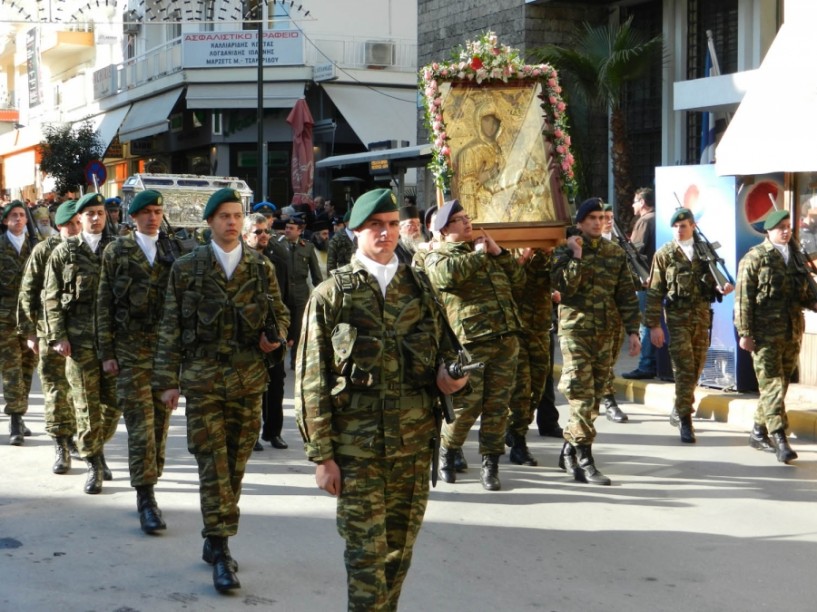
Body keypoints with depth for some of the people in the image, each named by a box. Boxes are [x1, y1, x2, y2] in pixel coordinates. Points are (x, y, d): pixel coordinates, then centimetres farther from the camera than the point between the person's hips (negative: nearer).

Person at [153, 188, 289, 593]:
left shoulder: (261, 268, 7)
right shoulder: (186, 268, 2)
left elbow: (280, 314, 18)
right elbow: (171, 328, 3)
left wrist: (274, 335, -5)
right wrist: (168, 380, -2)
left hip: (249, 378, 3)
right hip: (203, 379, -2)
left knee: (236, 464, 9)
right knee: (212, 465, -7)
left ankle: (215, 542, 24)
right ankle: (220, 552, -4)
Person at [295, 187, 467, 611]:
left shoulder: (420, 289, 9)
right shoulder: (331, 295, -1)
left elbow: (443, 346, 21)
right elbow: (311, 380, -2)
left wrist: (447, 373, -4)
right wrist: (321, 454, -7)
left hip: (415, 441, 4)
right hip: (356, 446, -4)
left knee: (400, 548, 12)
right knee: (366, 550, -1)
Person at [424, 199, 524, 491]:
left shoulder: (486, 250, 24)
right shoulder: (437, 256, 4)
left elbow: (519, 281, 20)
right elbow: (447, 274, -21)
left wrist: (499, 252, 8)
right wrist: (478, 254, -8)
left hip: (506, 338, 5)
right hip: (470, 341, -5)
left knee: (497, 406, 5)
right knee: (466, 405, -5)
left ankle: (490, 464, 14)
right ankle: (446, 453, 19)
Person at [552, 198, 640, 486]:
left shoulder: (615, 253, 9)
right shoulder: (565, 252, 0)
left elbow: (627, 294, 9)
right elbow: (563, 289, -15)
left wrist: (632, 331, 3)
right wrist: (576, 257, -17)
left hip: (607, 333, 4)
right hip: (576, 331, -4)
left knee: (594, 396, 8)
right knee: (582, 396, -10)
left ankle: (570, 449, 22)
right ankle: (584, 460, -8)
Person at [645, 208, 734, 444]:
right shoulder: (664, 255, -2)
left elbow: (711, 282, 17)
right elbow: (654, 292, -3)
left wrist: (721, 288, -7)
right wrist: (654, 325, -8)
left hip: (702, 316, 4)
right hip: (678, 317, -4)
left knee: (696, 368, 11)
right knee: (684, 369, -8)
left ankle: (679, 411, 29)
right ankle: (685, 420, -3)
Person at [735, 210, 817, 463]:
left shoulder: (796, 257, 14)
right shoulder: (755, 258, -5)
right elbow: (743, 298, -8)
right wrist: (745, 333, -13)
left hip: (792, 334, 7)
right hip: (765, 335, -7)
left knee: (780, 385, 12)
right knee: (772, 385, -10)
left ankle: (758, 433, 25)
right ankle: (780, 440, -14)